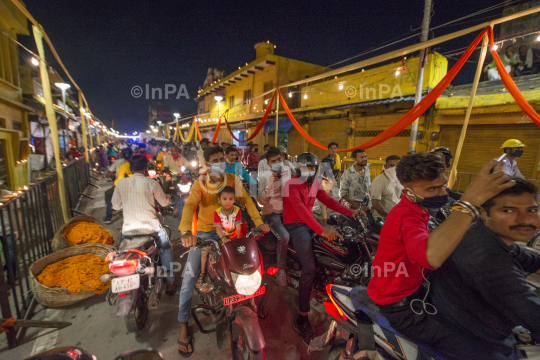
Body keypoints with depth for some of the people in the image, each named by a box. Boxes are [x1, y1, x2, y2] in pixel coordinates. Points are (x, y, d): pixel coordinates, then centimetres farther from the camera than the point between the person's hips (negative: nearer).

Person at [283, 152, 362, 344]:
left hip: (311, 223, 8)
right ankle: (302, 319, -8)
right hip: (295, 225, -8)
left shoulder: (315, 182, 9)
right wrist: (322, 231, -39)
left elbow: (327, 200, 7)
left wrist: (350, 212, -6)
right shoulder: (291, 184, -16)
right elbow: (301, 210, -28)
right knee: (309, 268, -20)